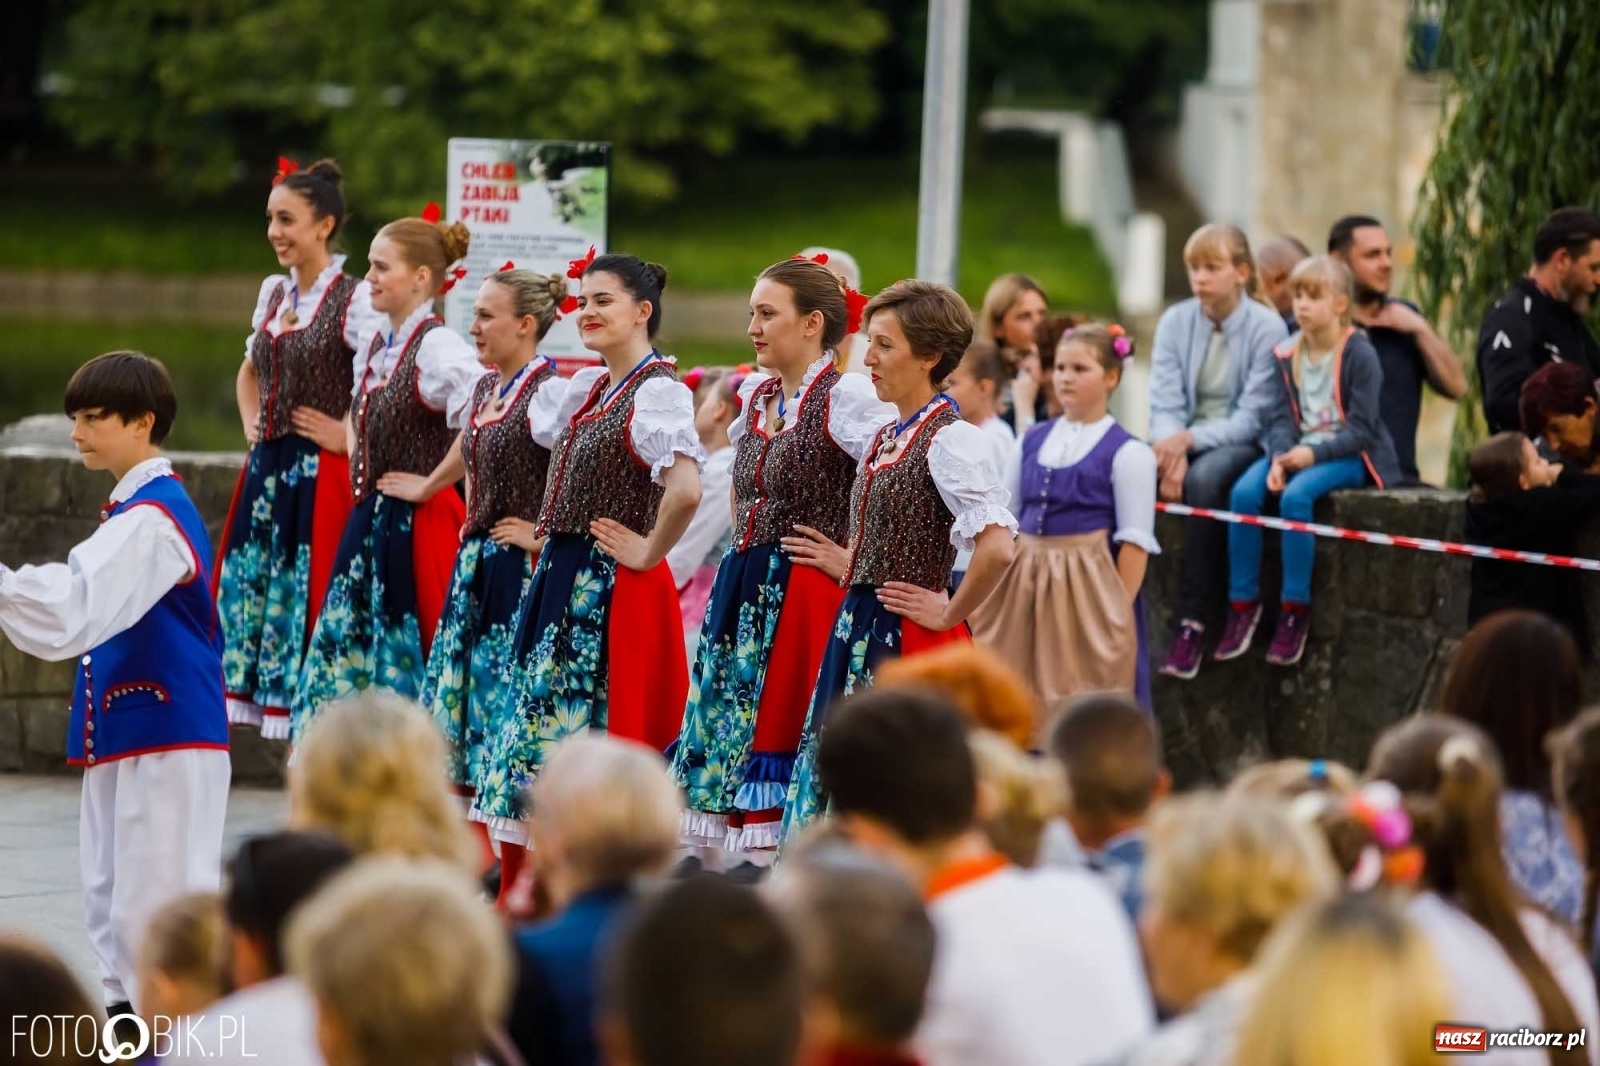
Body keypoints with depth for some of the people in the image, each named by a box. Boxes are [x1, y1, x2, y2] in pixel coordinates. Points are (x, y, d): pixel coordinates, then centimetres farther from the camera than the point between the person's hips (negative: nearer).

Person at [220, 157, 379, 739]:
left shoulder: (354, 299, -12)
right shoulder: (274, 292, 12)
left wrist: (346, 434, -16)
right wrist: (251, 424, 14)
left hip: (319, 474, -8)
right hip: (268, 471, 8)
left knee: (311, 602, -7)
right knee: (254, 596, 7)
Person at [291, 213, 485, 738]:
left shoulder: (437, 347, -15)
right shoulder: (373, 347, 12)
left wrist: (432, 481, -19)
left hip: (420, 524, -9)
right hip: (369, 519, 9)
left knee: (410, 659, -3)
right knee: (349, 648, 9)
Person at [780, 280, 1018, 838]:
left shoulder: (951, 440, -14)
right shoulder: (884, 439, 15)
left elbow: (997, 546, -26)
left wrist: (950, 615, -16)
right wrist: (848, 566, 12)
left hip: (909, 640, -9)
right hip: (860, 632, 9)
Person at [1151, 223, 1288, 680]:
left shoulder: (1266, 328, -7)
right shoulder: (1175, 322, 5)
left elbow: (1253, 418, -11)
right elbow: (1164, 404, -1)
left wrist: (1191, 439, -24)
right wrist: (1170, 449, -22)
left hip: (1242, 446, -4)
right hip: (1182, 442, 4)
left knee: (1204, 477, -37)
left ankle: (1193, 621, -35)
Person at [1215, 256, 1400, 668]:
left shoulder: (1359, 355, -9)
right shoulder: (1288, 355, 8)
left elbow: (1360, 430, -14)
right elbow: (1283, 418, 3)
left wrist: (1313, 454, -25)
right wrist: (1280, 457, -17)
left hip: (1349, 456, -5)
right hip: (1298, 450, 5)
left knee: (1296, 496, -33)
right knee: (1244, 492, -22)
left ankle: (1295, 609, -25)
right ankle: (1243, 604, -15)